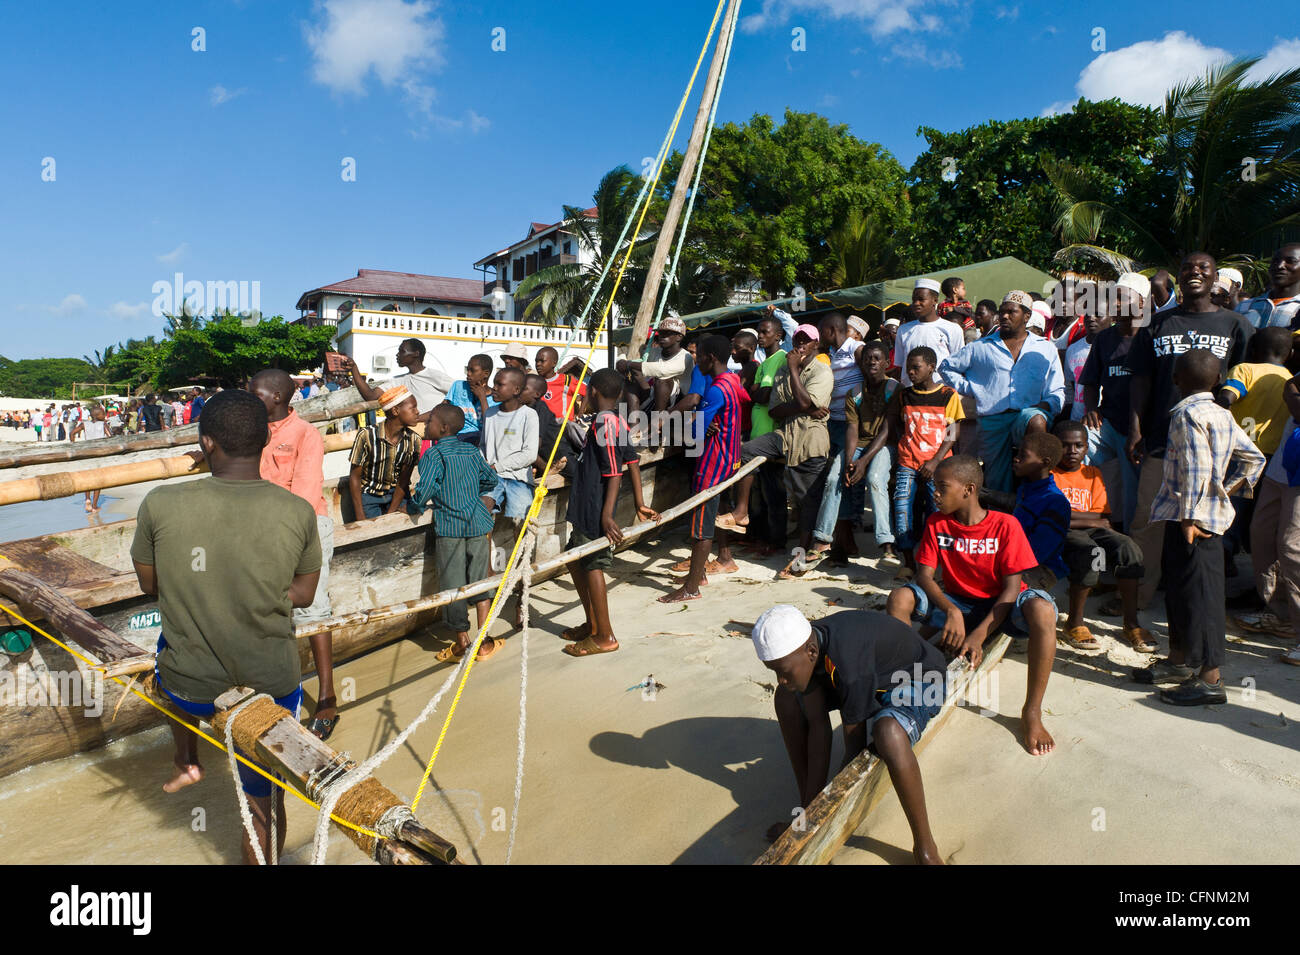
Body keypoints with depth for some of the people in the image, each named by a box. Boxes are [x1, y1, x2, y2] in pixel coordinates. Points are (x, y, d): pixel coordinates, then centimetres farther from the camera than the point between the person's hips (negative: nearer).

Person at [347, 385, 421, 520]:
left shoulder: (414, 440, -10)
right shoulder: (367, 435, -19)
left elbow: (404, 479, -6)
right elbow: (354, 476, -12)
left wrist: (390, 514, -15)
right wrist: (360, 517, -15)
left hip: (396, 493, 3)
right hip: (367, 494, -3)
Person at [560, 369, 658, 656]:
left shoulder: (604, 422, -17)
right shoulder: (617, 420, 11)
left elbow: (614, 472, -22)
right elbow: (633, 462, 13)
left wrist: (607, 514, -24)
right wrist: (639, 504, 16)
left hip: (595, 510, -10)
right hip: (587, 508, 10)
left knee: (592, 566, -1)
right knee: (575, 560, 19)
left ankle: (605, 637, 10)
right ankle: (591, 624, 31)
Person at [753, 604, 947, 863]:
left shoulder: (850, 667, -39)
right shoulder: (801, 647, -17)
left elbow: (855, 750, -29)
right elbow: (818, 725, -12)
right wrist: (812, 804, -11)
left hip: (918, 685, -8)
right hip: (877, 677, 8)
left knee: (888, 734, -41)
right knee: (786, 697, -3)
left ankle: (925, 847, -17)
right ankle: (807, 809, 7)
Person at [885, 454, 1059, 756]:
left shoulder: (1005, 525, -15)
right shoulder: (936, 524, -5)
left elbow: (1011, 588, -18)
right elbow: (924, 575, -11)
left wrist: (979, 635, -28)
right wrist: (951, 611, -30)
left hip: (999, 607, -2)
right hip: (956, 604, 3)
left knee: (1042, 610, -36)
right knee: (899, 598, -23)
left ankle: (1032, 712, -22)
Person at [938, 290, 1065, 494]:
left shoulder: (1046, 349, 17)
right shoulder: (981, 348, 15)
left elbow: (1058, 391, 17)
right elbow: (946, 367, 21)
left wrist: (1046, 404, -6)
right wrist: (969, 389, 9)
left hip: (1028, 416, -1)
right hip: (992, 421, 1)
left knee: (1037, 421, -38)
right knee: (997, 486, 0)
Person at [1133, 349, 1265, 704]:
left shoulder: (1187, 414, -15)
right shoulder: (1223, 415, 13)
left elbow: (1197, 468, -23)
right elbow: (1253, 458, 19)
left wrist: (1189, 517, -22)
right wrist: (1226, 492, 17)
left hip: (1193, 518, -9)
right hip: (1213, 513, 10)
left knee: (1199, 593, -4)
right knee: (1178, 584, 19)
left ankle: (1210, 678, 2)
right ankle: (1179, 660, 31)